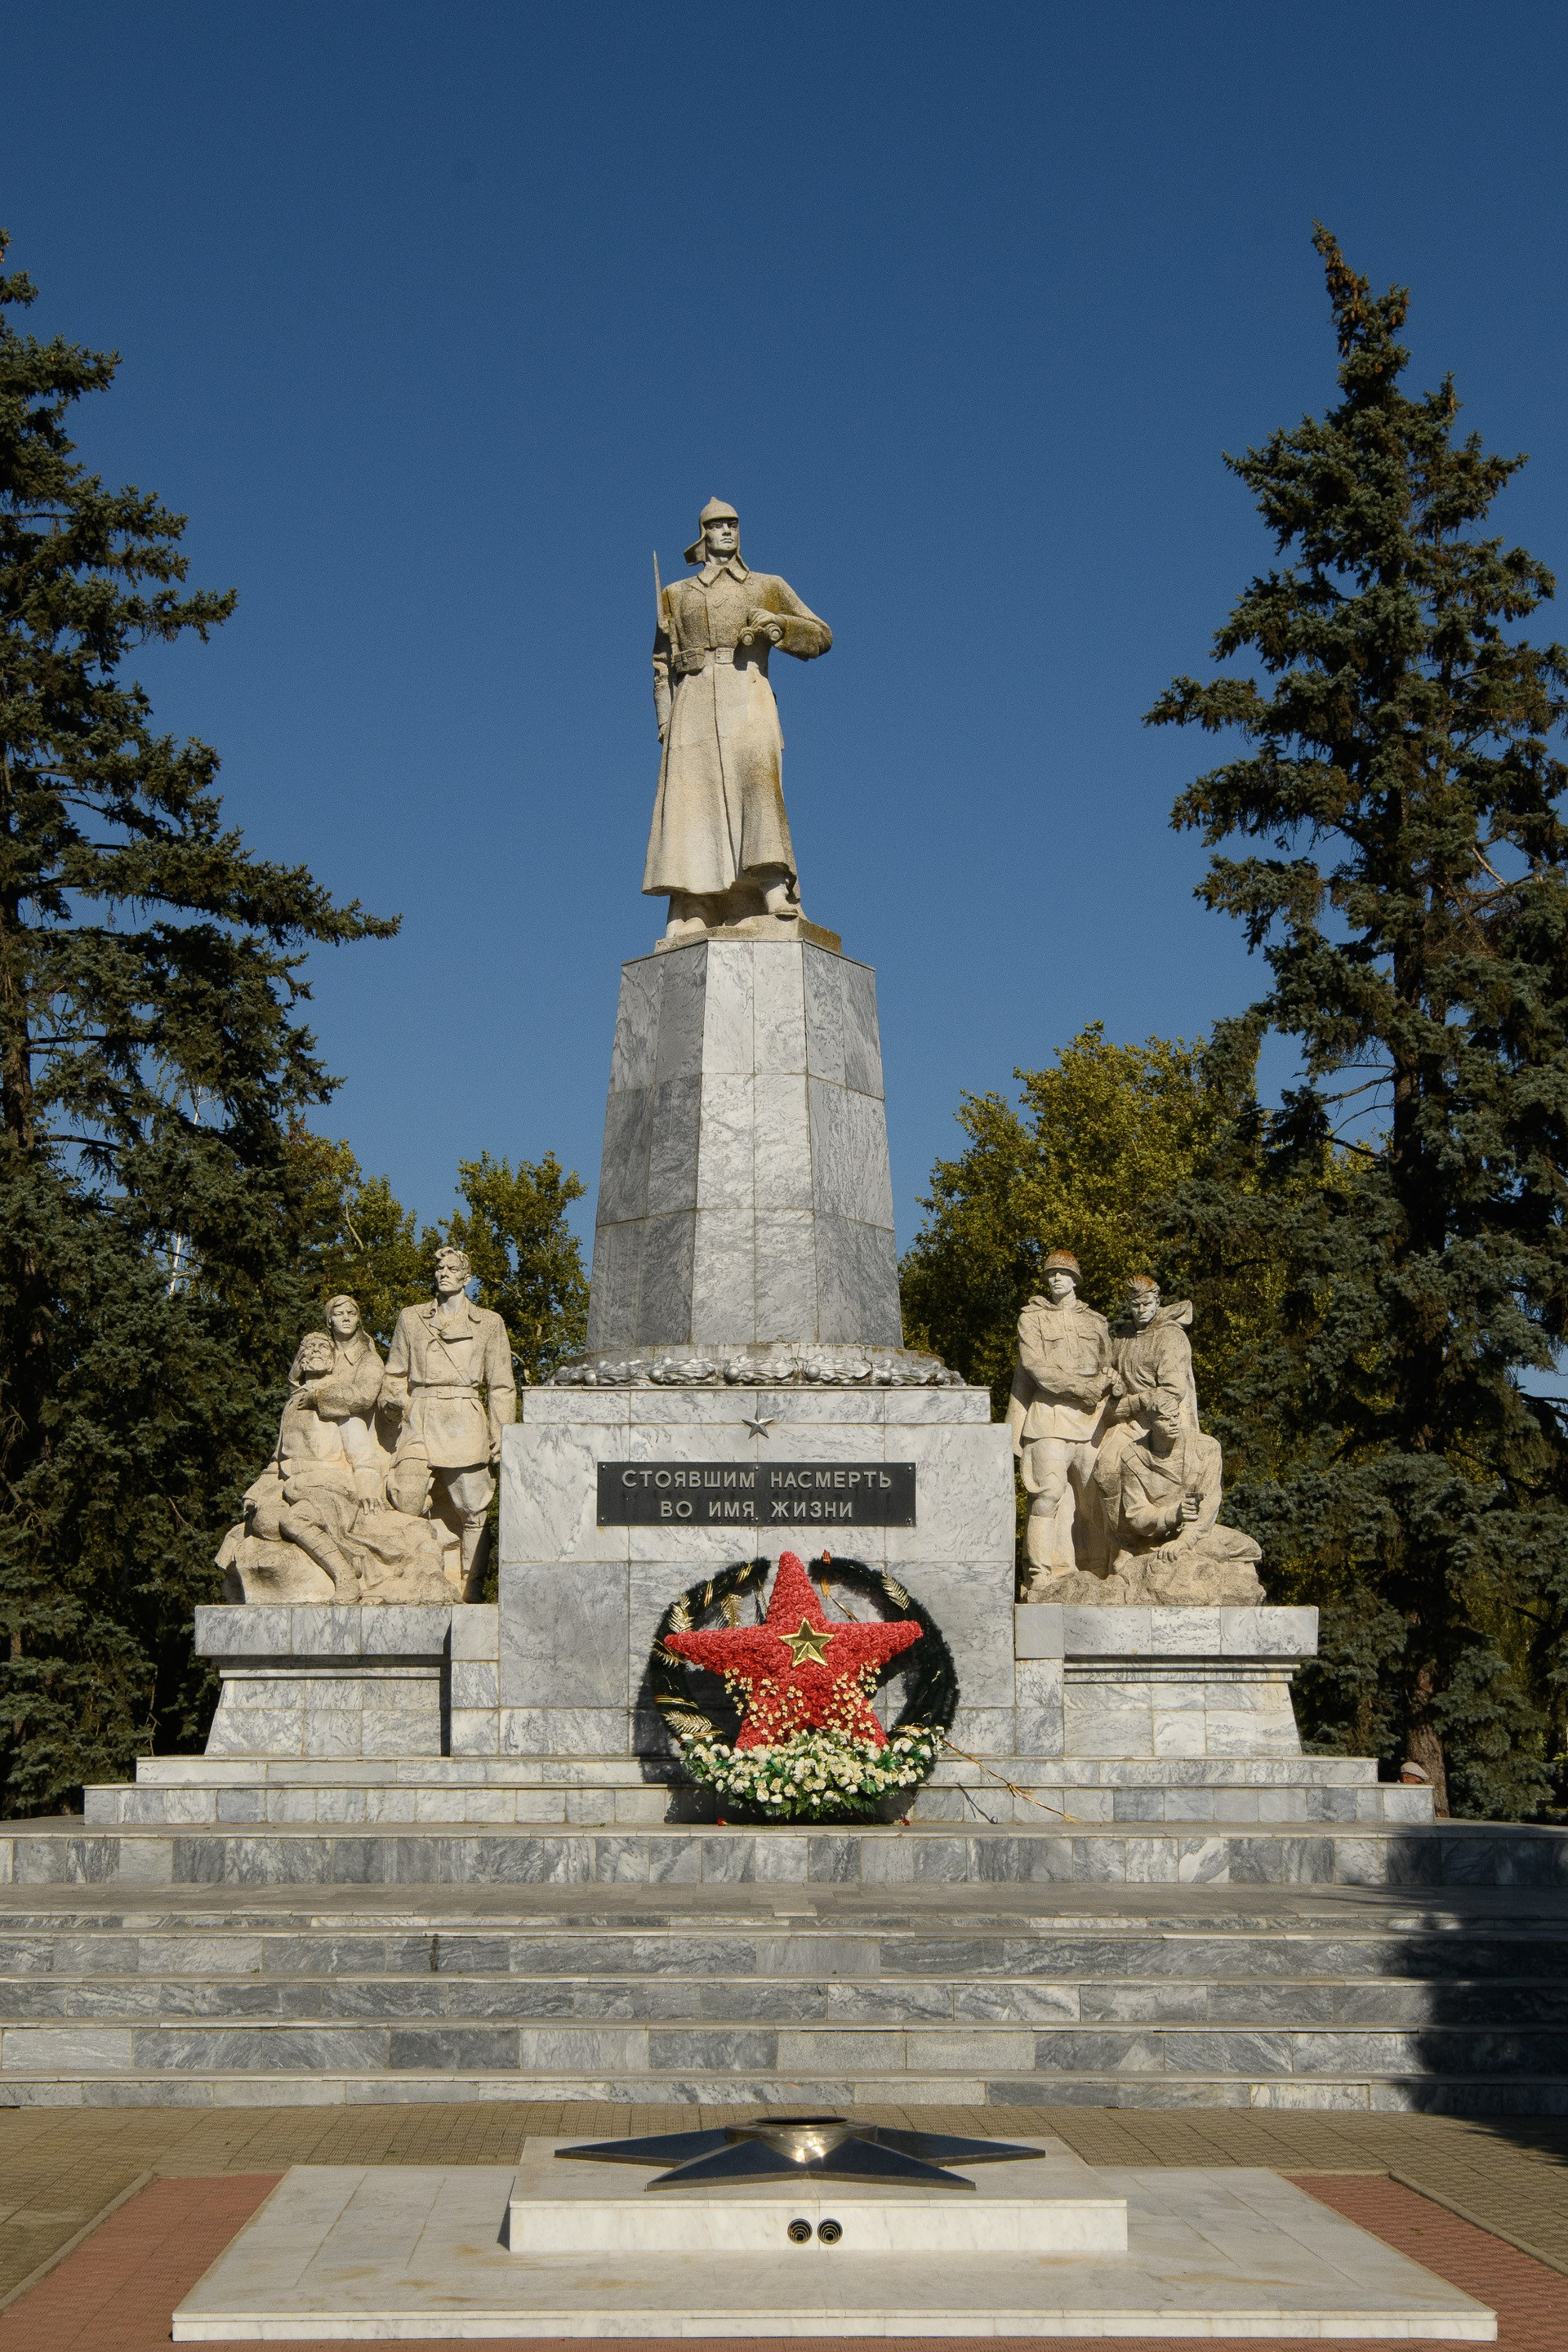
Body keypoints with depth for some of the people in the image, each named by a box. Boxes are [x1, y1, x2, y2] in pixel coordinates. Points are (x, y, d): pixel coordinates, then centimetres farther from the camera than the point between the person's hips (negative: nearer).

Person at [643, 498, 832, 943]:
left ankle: (775, 892, -36)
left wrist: (777, 625, -4)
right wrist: (665, 718, 3)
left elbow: (822, 636, 15)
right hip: (694, 705, 1)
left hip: (748, 699, -1)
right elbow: (663, 664, 18)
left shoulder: (769, 586, 18)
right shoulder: (676, 595, 21)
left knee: (756, 774, -26)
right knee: (692, 797, -12)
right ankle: (688, 922, -19)